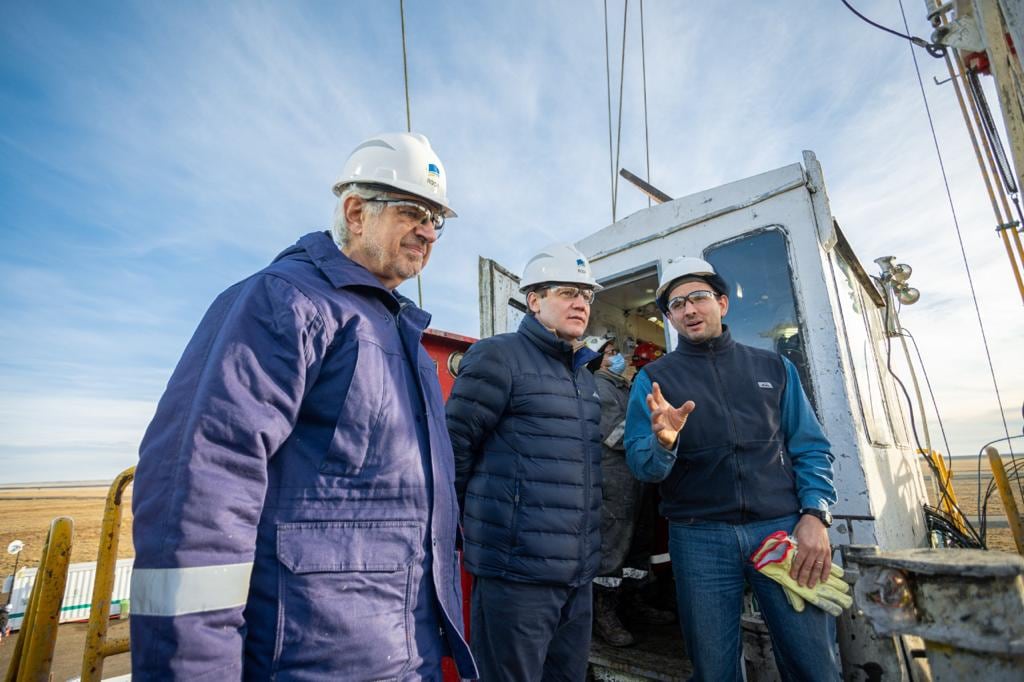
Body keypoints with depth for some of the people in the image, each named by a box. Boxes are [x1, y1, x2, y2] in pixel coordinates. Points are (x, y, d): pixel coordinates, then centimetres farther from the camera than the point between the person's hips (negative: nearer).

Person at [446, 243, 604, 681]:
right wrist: (474, 525, -2)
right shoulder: (500, 356, -11)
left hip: (577, 576, 8)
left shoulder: (582, 376, 15)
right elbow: (453, 446, -11)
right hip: (516, 572, -8)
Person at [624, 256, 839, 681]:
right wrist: (664, 442, -27)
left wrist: (815, 515, -7)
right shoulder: (653, 379, 3)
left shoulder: (774, 368, 11)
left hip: (782, 528, 2)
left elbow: (810, 448, 8)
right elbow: (640, 463, -5)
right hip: (699, 537, -1)